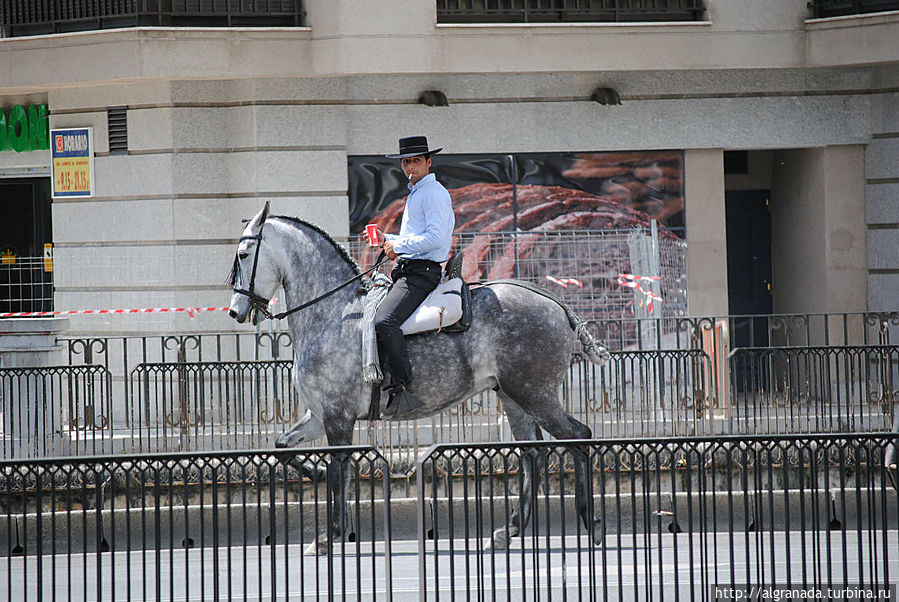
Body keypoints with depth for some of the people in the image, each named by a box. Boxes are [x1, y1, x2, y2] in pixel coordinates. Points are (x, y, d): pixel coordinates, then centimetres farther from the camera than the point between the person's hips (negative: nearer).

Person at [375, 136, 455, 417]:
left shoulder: (434, 193, -8)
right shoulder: (414, 194, 24)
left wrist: (398, 246, -12)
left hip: (422, 273, -11)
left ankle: (403, 389, -32)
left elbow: (436, 238, -19)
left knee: (384, 320, -29)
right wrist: (387, 239, 19)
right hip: (406, 272, 11)